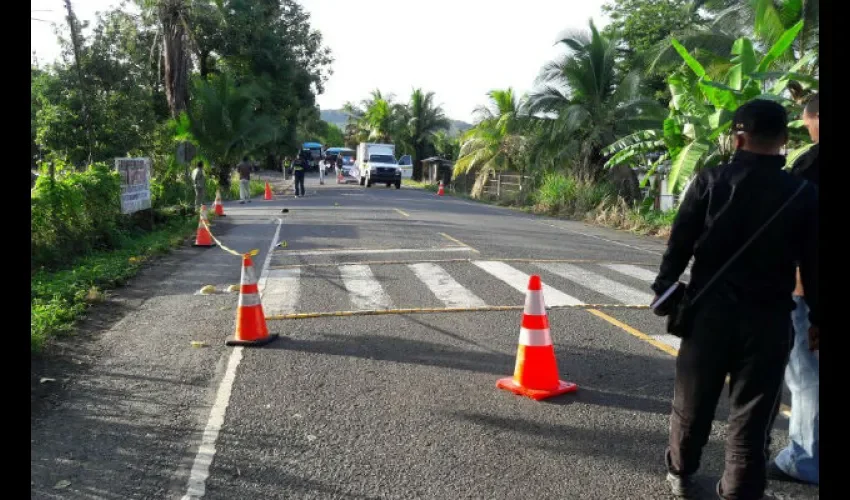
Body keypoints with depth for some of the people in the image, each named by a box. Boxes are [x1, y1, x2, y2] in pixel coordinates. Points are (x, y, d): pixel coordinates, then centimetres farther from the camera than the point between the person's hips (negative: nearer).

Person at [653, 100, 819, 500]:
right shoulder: (803, 194, -3)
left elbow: (680, 242, -6)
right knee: (752, 410, 8)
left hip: (710, 309, 1)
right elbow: (812, 265, 0)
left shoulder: (711, 180, -6)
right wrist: (816, 317, 10)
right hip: (769, 317, 0)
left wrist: (664, 288, 4)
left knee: (693, 398, 16)